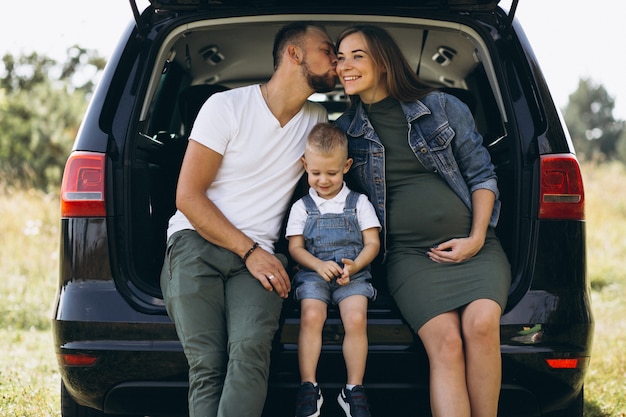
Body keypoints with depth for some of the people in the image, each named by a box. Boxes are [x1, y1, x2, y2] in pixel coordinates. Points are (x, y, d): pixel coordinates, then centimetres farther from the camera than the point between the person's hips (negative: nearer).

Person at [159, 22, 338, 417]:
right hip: (196, 242, -2)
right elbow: (188, 196, -3)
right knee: (207, 363, -23)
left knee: (250, 349, -28)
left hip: (258, 254, 3)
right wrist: (249, 251, -11)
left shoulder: (317, 120, 14)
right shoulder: (226, 107, -1)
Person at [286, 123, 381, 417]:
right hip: (313, 272, 0)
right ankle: (309, 388, -20)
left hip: (353, 272, 0)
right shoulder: (302, 207, 11)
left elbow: (372, 243, 6)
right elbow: (295, 247, 6)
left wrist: (354, 266, -13)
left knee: (356, 318, -26)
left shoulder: (359, 203, 10)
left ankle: (354, 390, -17)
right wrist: (319, 265, -13)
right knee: (311, 316, -27)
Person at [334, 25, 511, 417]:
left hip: (473, 244, 0)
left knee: (482, 324, -29)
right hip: (409, 254, 0)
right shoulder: (344, 130, 11)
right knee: (446, 342, -26)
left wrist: (476, 239, -1)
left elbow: (481, 174, 10)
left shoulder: (443, 107, 7)